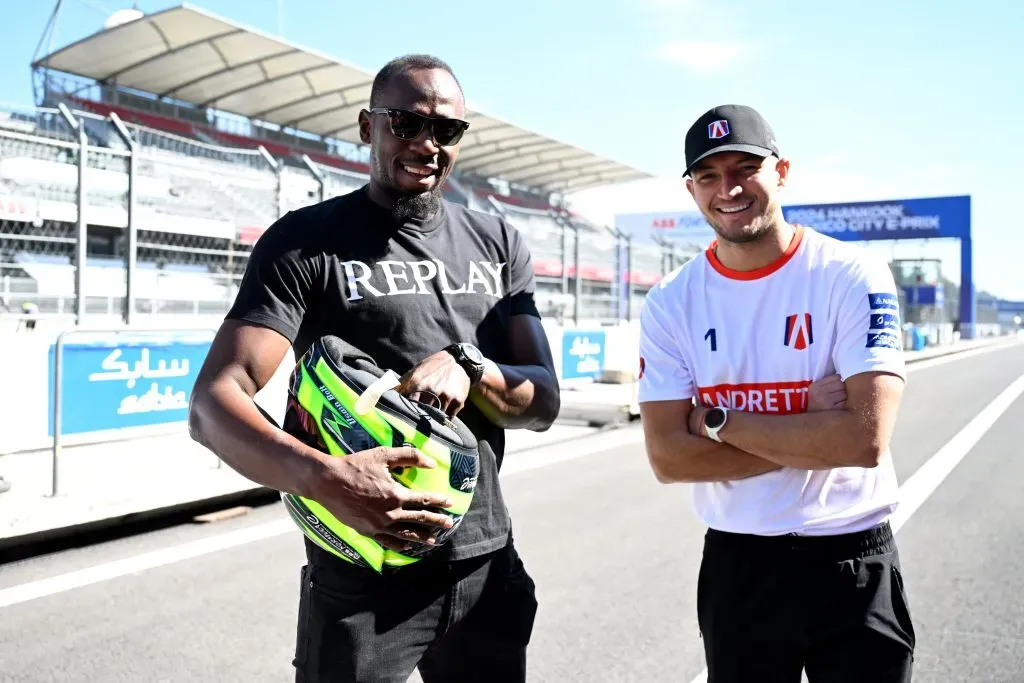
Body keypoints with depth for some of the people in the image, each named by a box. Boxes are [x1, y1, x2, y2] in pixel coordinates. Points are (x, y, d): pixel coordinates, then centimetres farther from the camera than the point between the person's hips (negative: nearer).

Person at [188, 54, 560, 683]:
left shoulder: (498, 245, 7)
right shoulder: (305, 242, -7)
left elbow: (544, 402, 4)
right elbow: (214, 405, -16)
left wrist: (469, 366, -17)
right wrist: (325, 478, -34)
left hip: (489, 567, 4)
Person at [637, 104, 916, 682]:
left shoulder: (854, 277, -11)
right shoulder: (670, 303, -4)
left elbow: (866, 438, -21)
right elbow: (667, 456, -11)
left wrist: (717, 421, -16)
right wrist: (811, 432, -16)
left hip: (854, 565, -1)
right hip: (736, 566, 2)